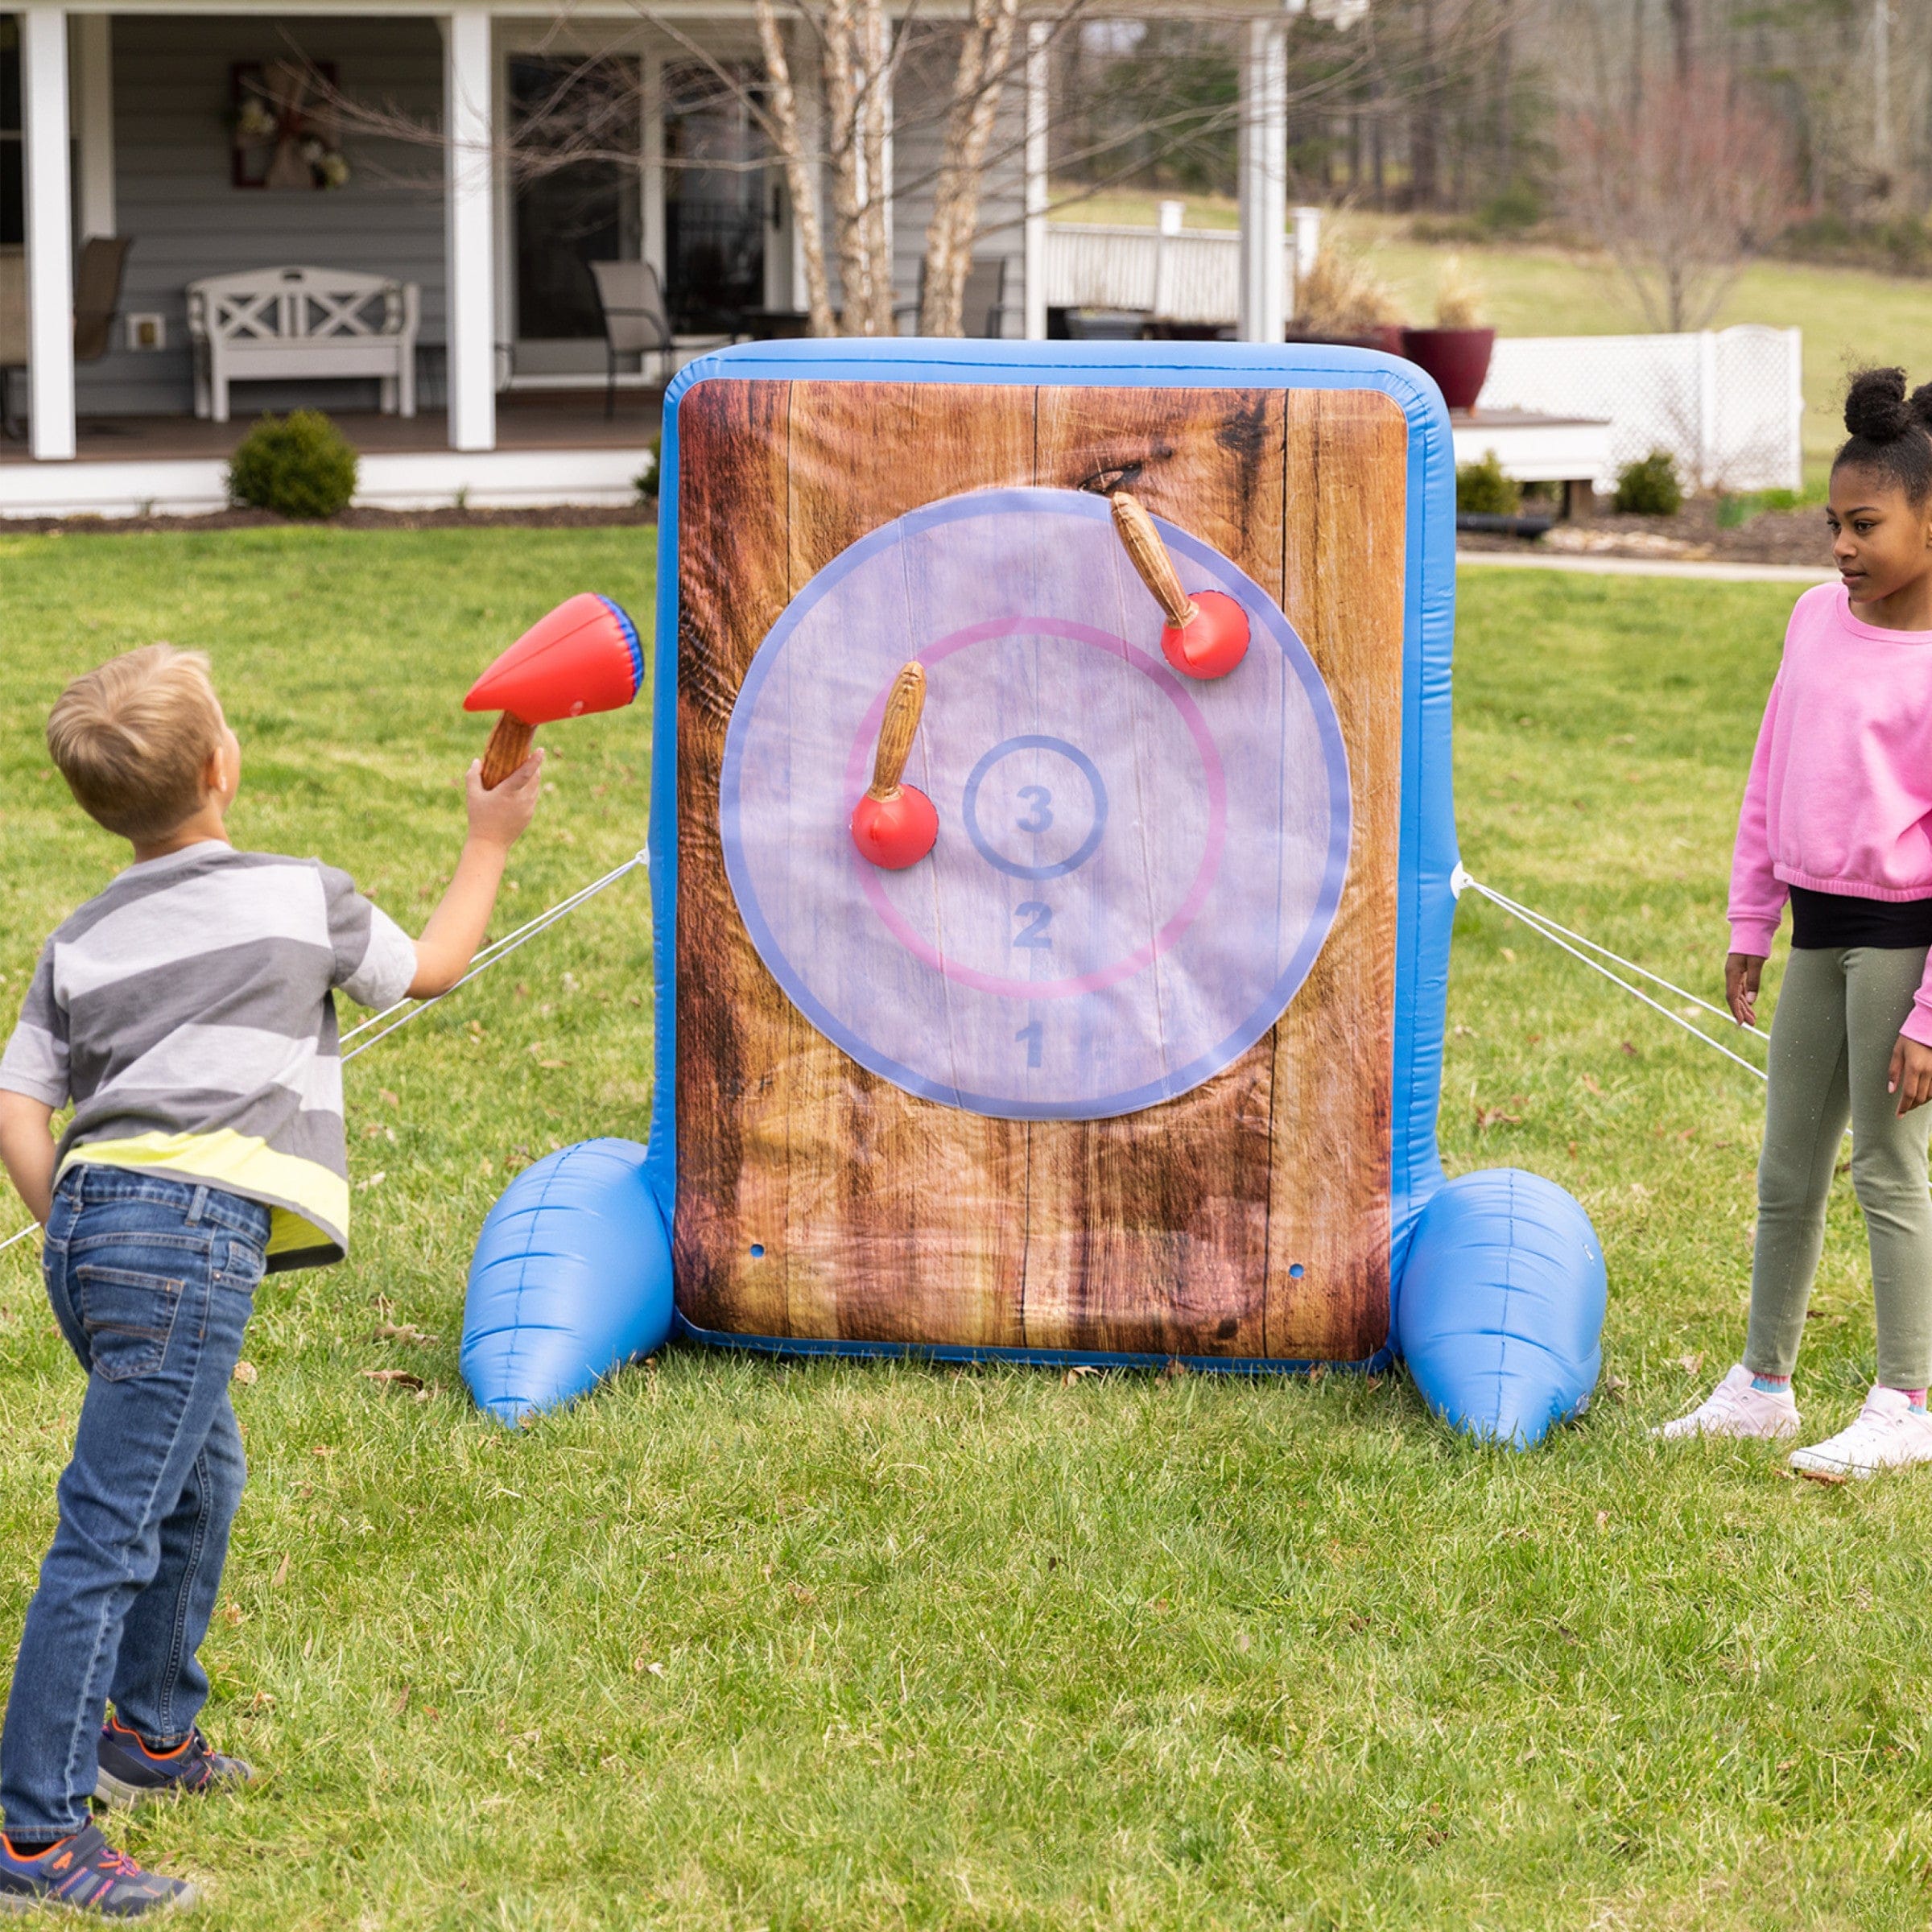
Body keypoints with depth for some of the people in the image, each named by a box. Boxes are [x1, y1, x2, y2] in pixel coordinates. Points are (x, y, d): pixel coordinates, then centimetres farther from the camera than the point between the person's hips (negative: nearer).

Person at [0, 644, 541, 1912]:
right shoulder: (301, 899, 2)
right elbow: (431, 969, 19)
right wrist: (492, 839, 30)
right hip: (189, 1232, -7)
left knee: (203, 1476, 29)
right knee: (111, 1535, -9)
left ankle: (154, 1734, 43)